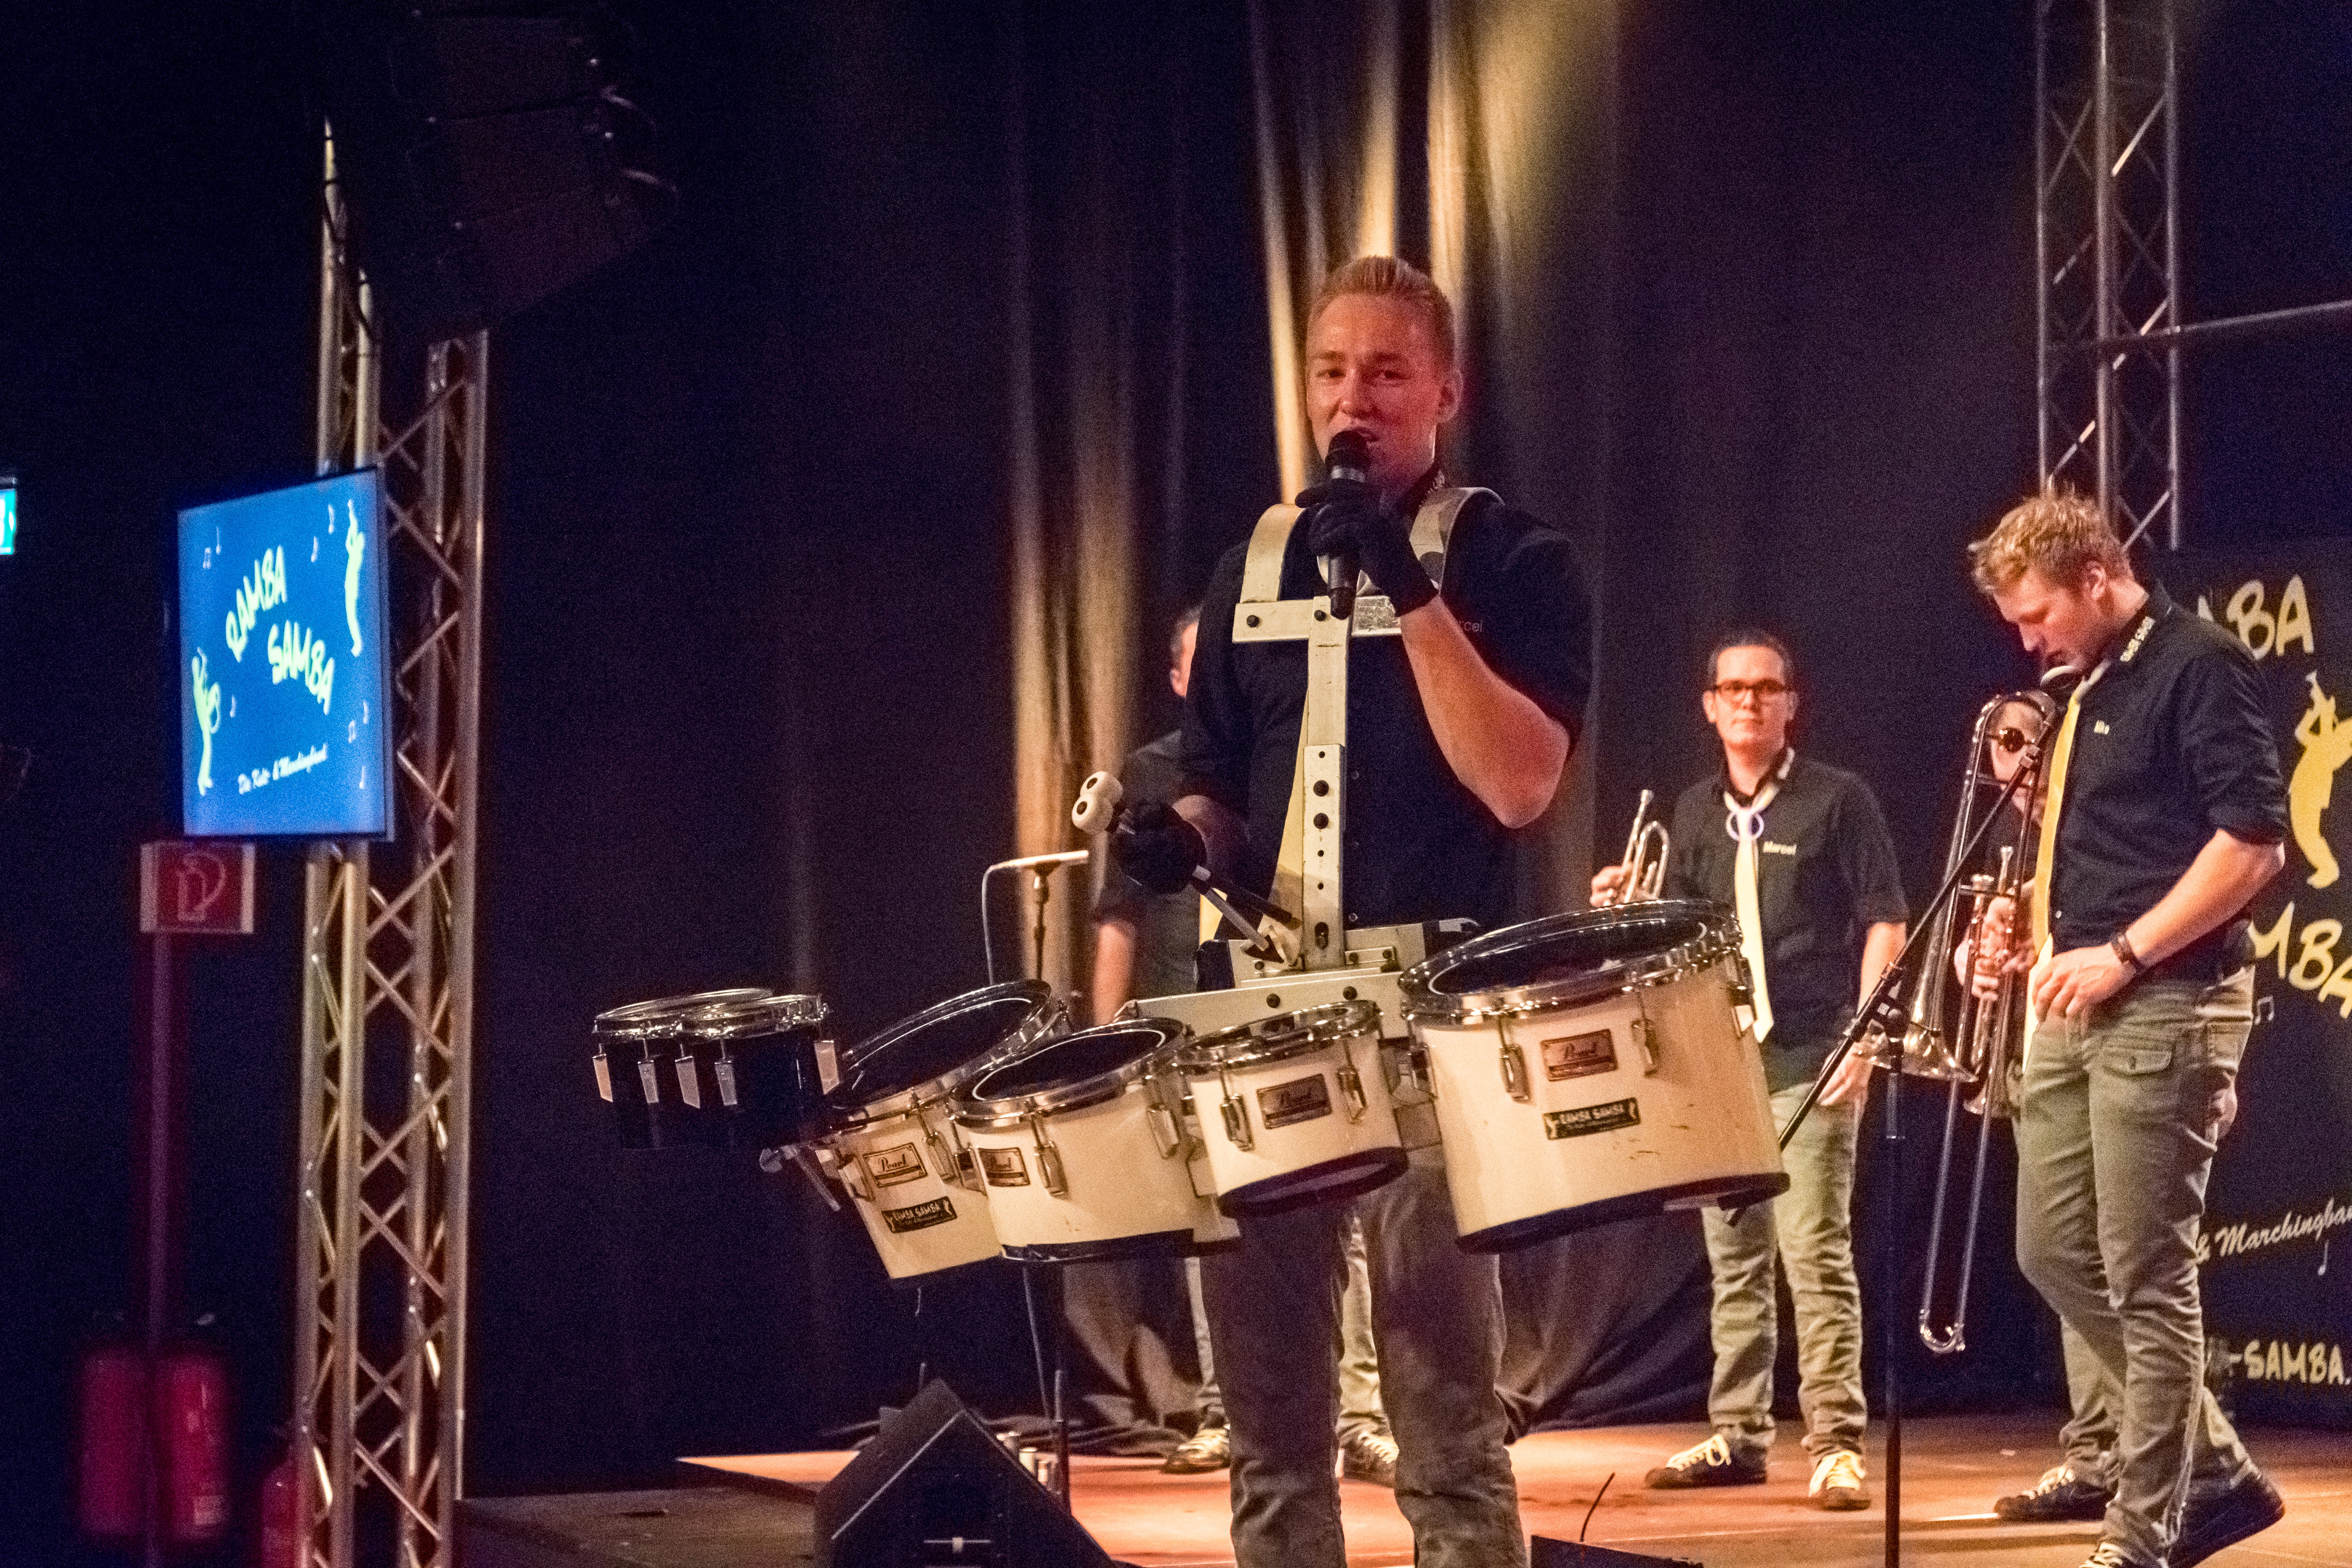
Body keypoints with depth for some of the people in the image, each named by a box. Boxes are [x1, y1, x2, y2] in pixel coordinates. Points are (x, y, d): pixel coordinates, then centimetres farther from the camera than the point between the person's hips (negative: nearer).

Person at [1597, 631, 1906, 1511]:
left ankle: (1836, 1445, -10)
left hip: (1808, 1061, -6)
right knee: (1733, 1257, 9)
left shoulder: (1837, 801, -1)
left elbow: (1885, 924, -4)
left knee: (1815, 1253, -11)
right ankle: (1736, 1436, 16)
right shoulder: (1695, 814, 15)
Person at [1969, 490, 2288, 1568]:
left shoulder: (2197, 666, -10)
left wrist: (2124, 955, -20)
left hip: (2165, 1008, -10)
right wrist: (2036, 935, 10)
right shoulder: (2083, 691, 16)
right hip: (2078, 1008, 10)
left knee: (2146, 1280, -5)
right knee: (2054, 1255, 10)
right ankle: (2215, 1473, 20)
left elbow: (2254, 841, -19)